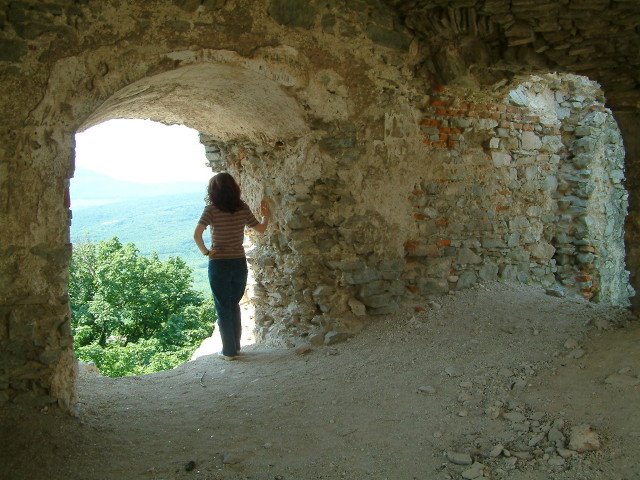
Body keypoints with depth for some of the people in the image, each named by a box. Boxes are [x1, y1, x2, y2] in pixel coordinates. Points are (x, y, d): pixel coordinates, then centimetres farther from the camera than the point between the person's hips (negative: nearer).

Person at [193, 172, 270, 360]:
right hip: (240, 263, 4)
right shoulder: (242, 208, -2)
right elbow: (261, 229, 6)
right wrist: (266, 216, 24)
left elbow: (197, 234, -24)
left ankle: (229, 351, 14)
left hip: (219, 264, -4)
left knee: (223, 308, 8)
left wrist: (205, 252, -11)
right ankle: (236, 346, 28)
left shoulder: (212, 210, -12)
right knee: (234, 305, 20)